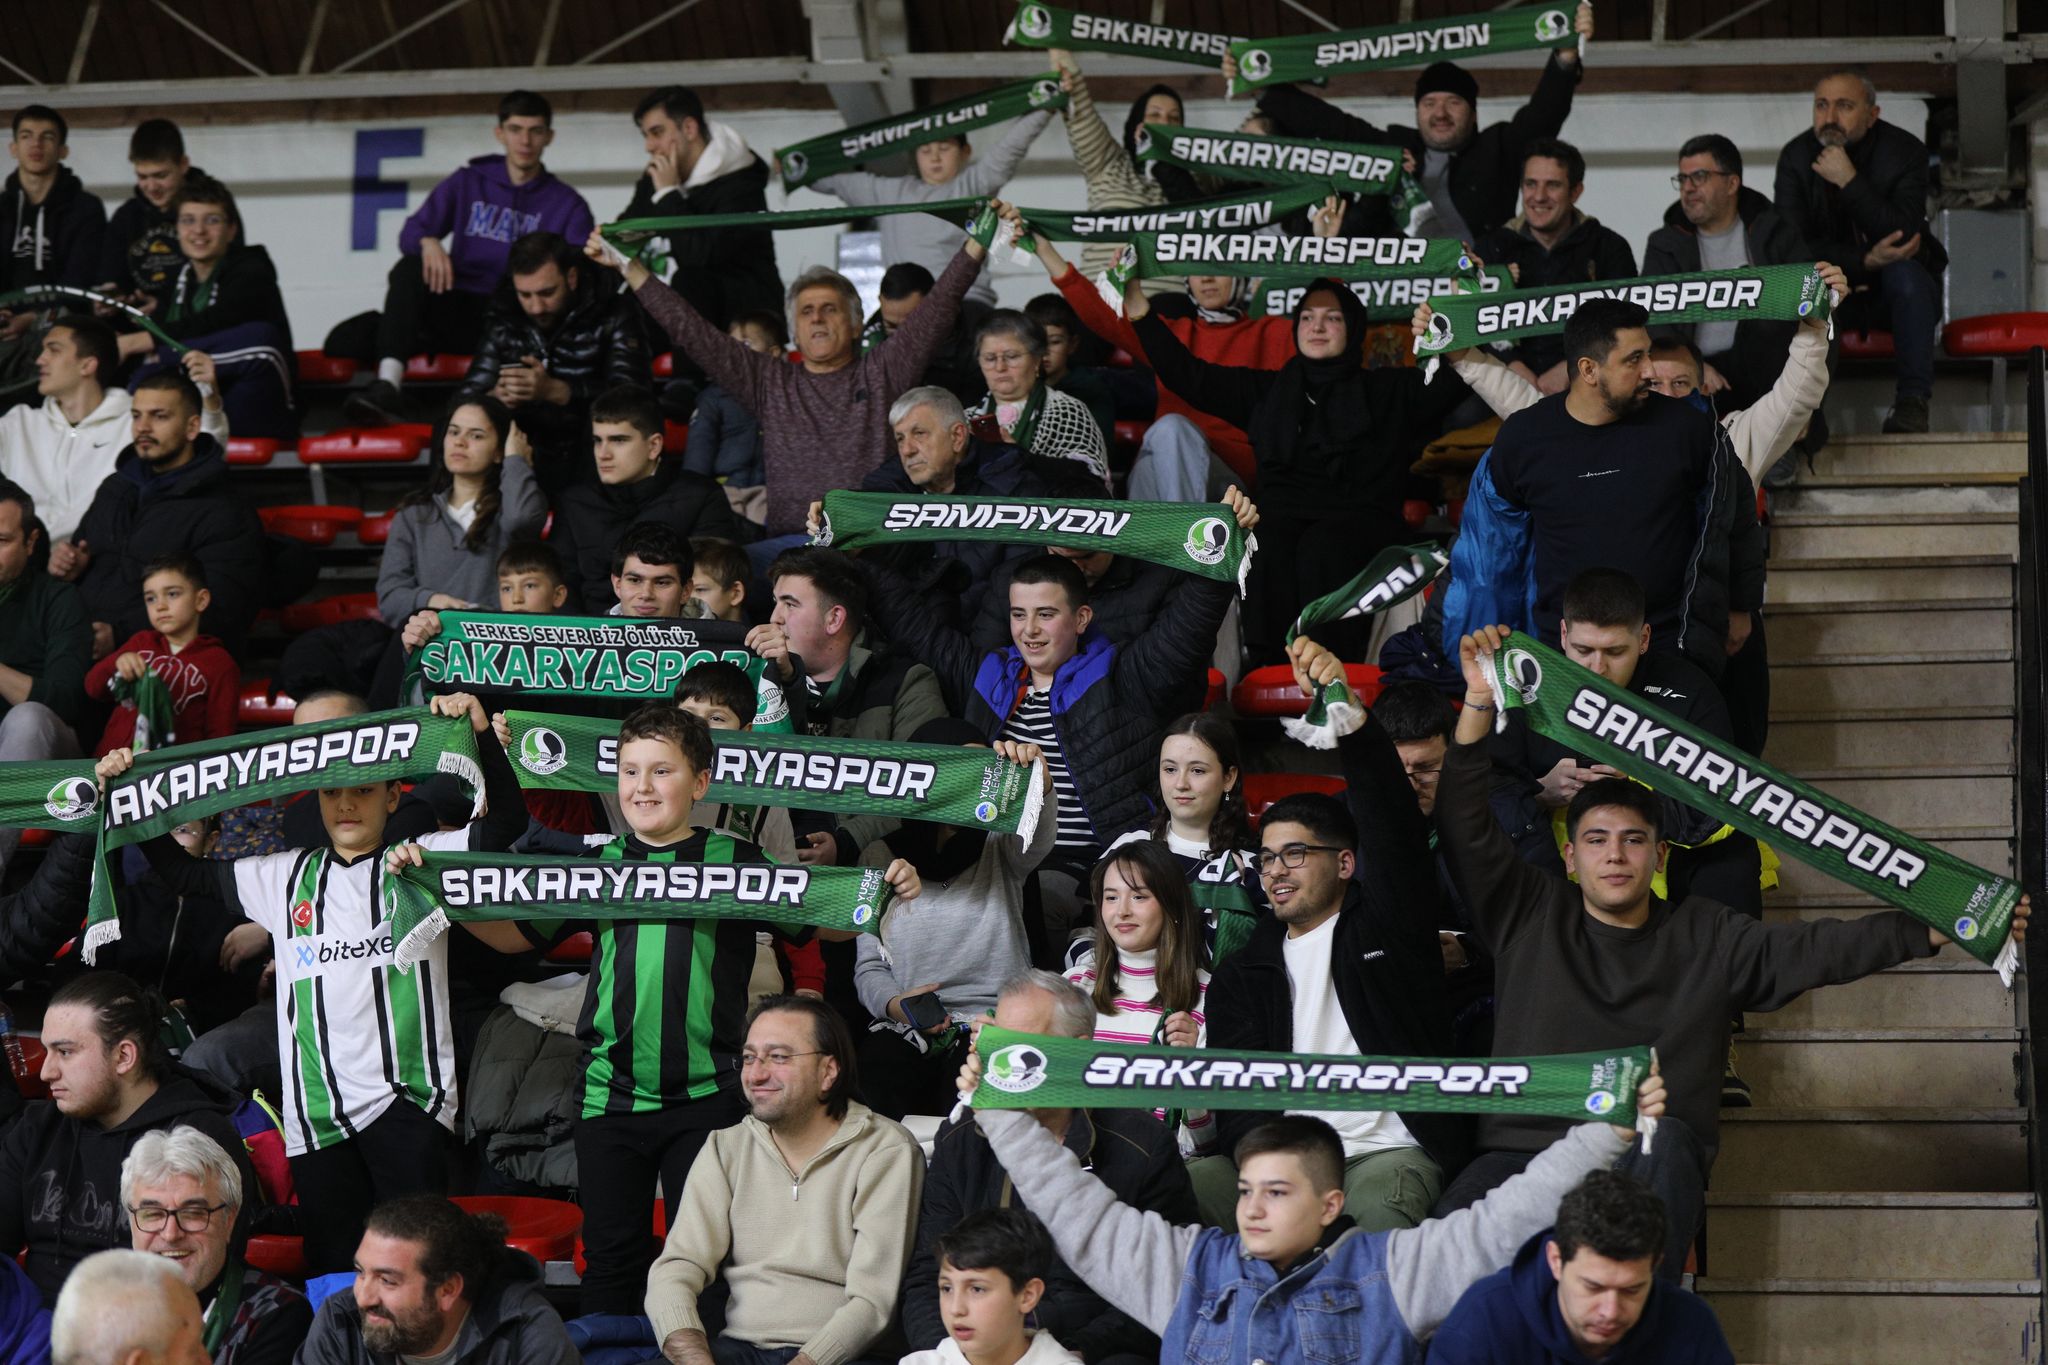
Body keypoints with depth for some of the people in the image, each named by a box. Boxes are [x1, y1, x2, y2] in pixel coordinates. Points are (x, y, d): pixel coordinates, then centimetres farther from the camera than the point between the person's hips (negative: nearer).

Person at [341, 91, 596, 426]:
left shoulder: (567, 205, 12)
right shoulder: (468, 183, 17)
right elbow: (411, 232, 6)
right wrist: (428, 243, -20)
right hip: (457, 311, 2)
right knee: (410, 268, -30)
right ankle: (387, 384, -40)